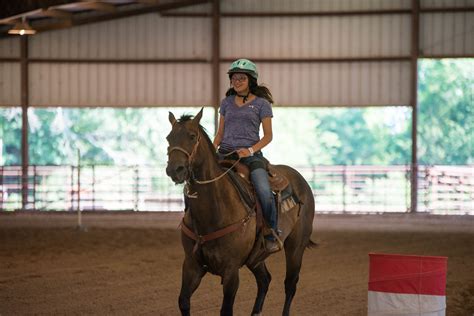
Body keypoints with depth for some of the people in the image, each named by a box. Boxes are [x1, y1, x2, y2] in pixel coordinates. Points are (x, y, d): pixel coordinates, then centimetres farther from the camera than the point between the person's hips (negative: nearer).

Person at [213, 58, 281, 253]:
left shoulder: (261, 103, 4)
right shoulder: (226, 102, 16)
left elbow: (268, 136, 3)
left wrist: (250, 150, -13)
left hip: (251, 155, -4)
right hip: (225, 153, 4)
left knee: (265, 192, -27)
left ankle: (272, 234, -8)